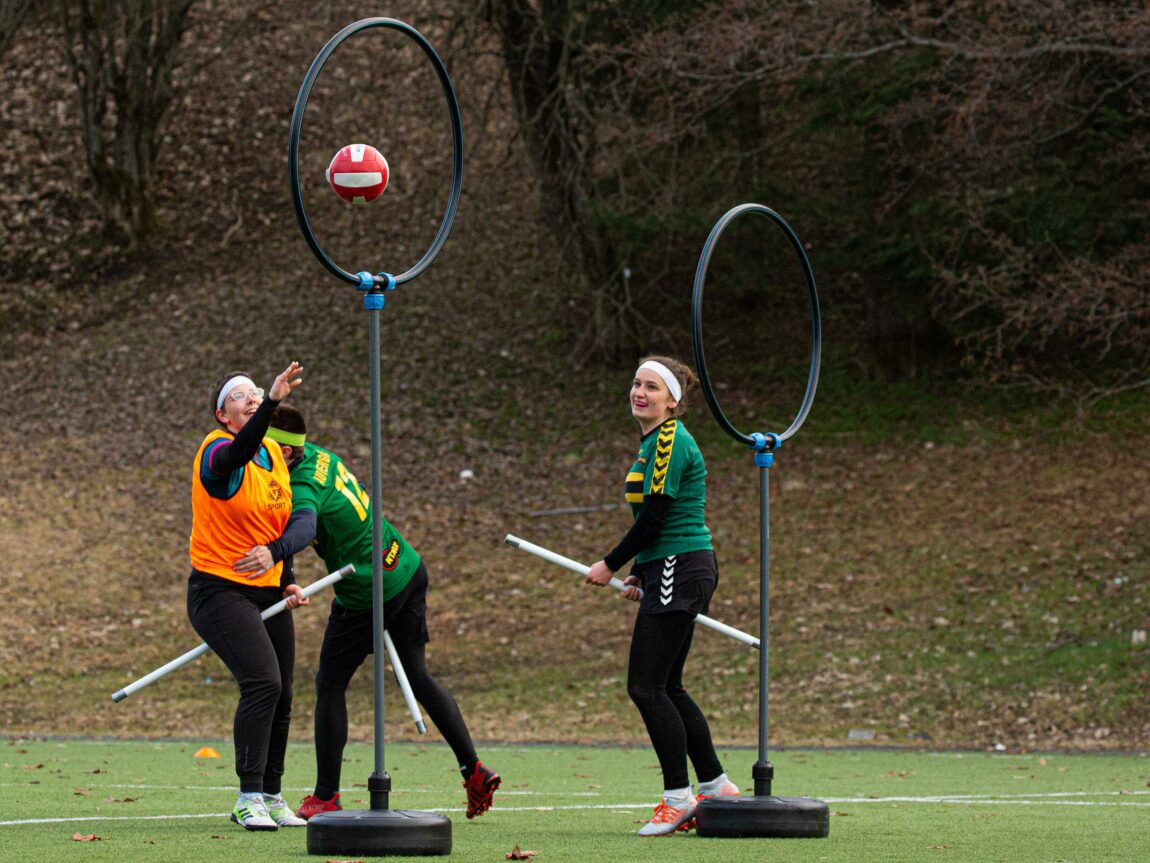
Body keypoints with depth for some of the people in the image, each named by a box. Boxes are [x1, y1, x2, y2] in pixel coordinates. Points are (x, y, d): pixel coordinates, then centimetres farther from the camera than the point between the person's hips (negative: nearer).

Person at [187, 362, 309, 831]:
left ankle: (271, 797, 21)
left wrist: (287, 582, 11)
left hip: (267, 594, 8)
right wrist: (272, 403, -52)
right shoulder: (216, 451, -13)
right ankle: (249, 798, -18)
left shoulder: (274, 455, 11)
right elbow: (237, 453, -40)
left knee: (280, 697, 8)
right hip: (220, 590, -8)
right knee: (263, 681, -22)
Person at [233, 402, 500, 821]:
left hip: (368, 591, -9)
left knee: (330, 683, 4)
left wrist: (273, 551, -67)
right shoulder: (317, 454, 4)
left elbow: (305, 526, -48)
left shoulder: (302, 487, -25)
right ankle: (474, 769, 12)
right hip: (408, 569, 9)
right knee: (417, 673, 16)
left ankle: (326, 797, 8)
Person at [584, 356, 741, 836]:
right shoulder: (653, 443, 17)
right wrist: (638, 576, 15)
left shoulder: (671, 441, -14)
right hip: (667, 574, 10)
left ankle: (678, 798, -6)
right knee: (665, 687, 12)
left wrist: (611, 565, -7)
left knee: (646, 686, -10)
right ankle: (715, 786, 17)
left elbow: (654, 518, -16)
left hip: (678, 572, -10)